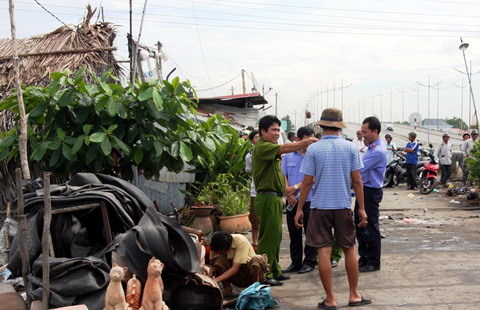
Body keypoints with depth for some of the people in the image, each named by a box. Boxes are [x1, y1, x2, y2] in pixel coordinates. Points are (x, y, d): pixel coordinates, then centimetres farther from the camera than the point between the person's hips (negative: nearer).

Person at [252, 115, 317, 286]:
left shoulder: (271, 149, 21)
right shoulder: (261, 147, -12)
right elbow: (284, 148, -27)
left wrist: (287, 189, 17)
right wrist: (306, 142, -31)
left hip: (275, 198, 10)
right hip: (267, 198, -10)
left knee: (276, 237, 15)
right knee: (268, 237, -8)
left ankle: (274, 271, 23)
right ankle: (264, 274, -3)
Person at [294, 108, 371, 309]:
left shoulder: (313, 149, -6)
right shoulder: (350, 148, -2)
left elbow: (307, 182, -6)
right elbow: (357, 180, -1)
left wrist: (299, 209, 2)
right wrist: (362, 208, 7)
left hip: (320, 207, -2)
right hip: (344, 206, 2)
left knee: (324, 252, 2)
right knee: (349, 249, 14)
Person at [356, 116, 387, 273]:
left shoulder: (378, 151, -21)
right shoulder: (371, 147, 10)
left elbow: (358, 169, -25)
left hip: (371, 192, -10)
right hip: (364, 189, 10)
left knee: (371, 227, 1)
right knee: (359, 225, 16)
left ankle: (374, 262, 13)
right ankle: (364, 258, 27)